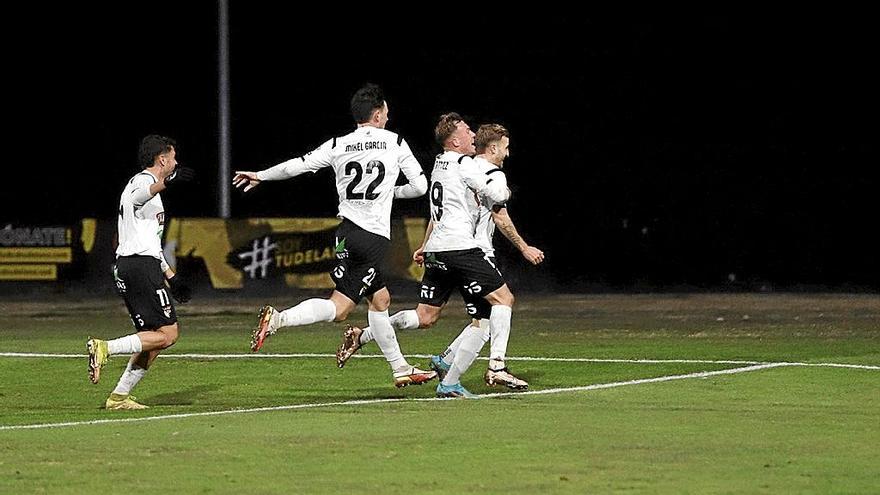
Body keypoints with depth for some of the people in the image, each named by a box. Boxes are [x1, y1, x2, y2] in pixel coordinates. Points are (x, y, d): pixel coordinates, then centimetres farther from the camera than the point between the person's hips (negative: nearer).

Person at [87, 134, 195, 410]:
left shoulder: (146, 184, 29)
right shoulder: (144, 180, -3)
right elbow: (137, 197, -32)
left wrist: (171, 278, 36)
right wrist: (166, 182, -50)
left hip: (125, 266, 10)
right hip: (142, 265, -10)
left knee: (153, 339, 10)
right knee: (167, 334, -13)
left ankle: (119, 397, 5)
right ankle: (105, 348, -20)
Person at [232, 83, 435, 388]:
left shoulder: (338, 145, 4)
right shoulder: (395, 143, -2)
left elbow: (298, 165, 1)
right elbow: (419, 186, 0)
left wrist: (260, 176, 15)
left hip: (348, 230, 6)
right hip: (375, 237, -6)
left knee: (380, 300, 18)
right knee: (338, 308, -10)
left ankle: (400, 369, 24)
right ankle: (277, 319, -29)